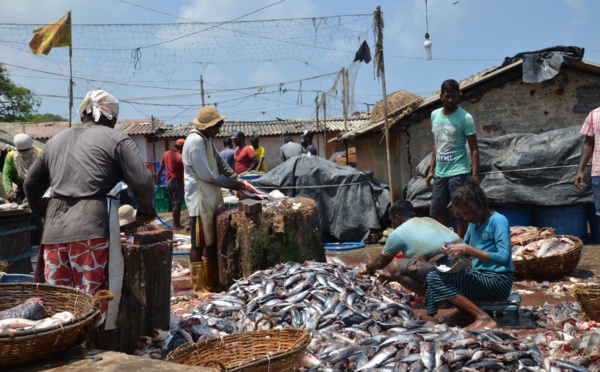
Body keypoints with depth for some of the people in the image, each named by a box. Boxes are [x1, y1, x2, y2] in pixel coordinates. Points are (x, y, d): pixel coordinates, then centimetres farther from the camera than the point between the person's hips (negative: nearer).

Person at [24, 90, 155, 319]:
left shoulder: (55, 141, 22)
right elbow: (143, 183, -6)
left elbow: (31, 184, 29)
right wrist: (145, 211, 11)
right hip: (91, 230, -5)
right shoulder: (117, 139, 4)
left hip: (54, 231, 6)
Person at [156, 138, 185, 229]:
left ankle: (175, 224, 16)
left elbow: (161, 168, 14)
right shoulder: (180, 156, -14)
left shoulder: (166, 154, 8)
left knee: (174, 203, 14)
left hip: (168, 180, 8)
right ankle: (176, 225, -4)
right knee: (178, 203, -5)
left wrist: (158, 179, 24)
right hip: (177, 181, -8)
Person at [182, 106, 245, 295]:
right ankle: (199, 289, 7)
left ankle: (212, 285, 24)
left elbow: (220, 163, 18)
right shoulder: (195, 141, -18)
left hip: (210, 199, 10)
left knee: (211, 243, 15)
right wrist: (232, 184, -12)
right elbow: (207, 175, -21)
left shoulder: (207, 139, 13)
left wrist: (237, 180, 6)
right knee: (199, 245, -1)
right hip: (200, 200, -10)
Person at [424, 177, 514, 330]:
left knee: (436, 280, -20)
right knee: (433, 275, -2)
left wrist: (468, 250, -29)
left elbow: (504, 258, -26)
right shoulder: (474, 222, 7)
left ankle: (484, 319, -16)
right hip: (478, 275, 8)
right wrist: (452, 248, -3)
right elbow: (465, 247, 21)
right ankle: (465, 311, 7)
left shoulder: (499, 221, -16)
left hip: (498, 281, -8)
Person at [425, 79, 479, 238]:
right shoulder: (434, 115, 9)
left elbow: (474, 149, -9)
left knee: (460, 214, 0)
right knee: (436, 212, 12)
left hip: (458, 173, -6)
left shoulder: (465, 118, -9)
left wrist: (475, 176, -17)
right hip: (440, 173, 6)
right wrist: (431, 170, 14)